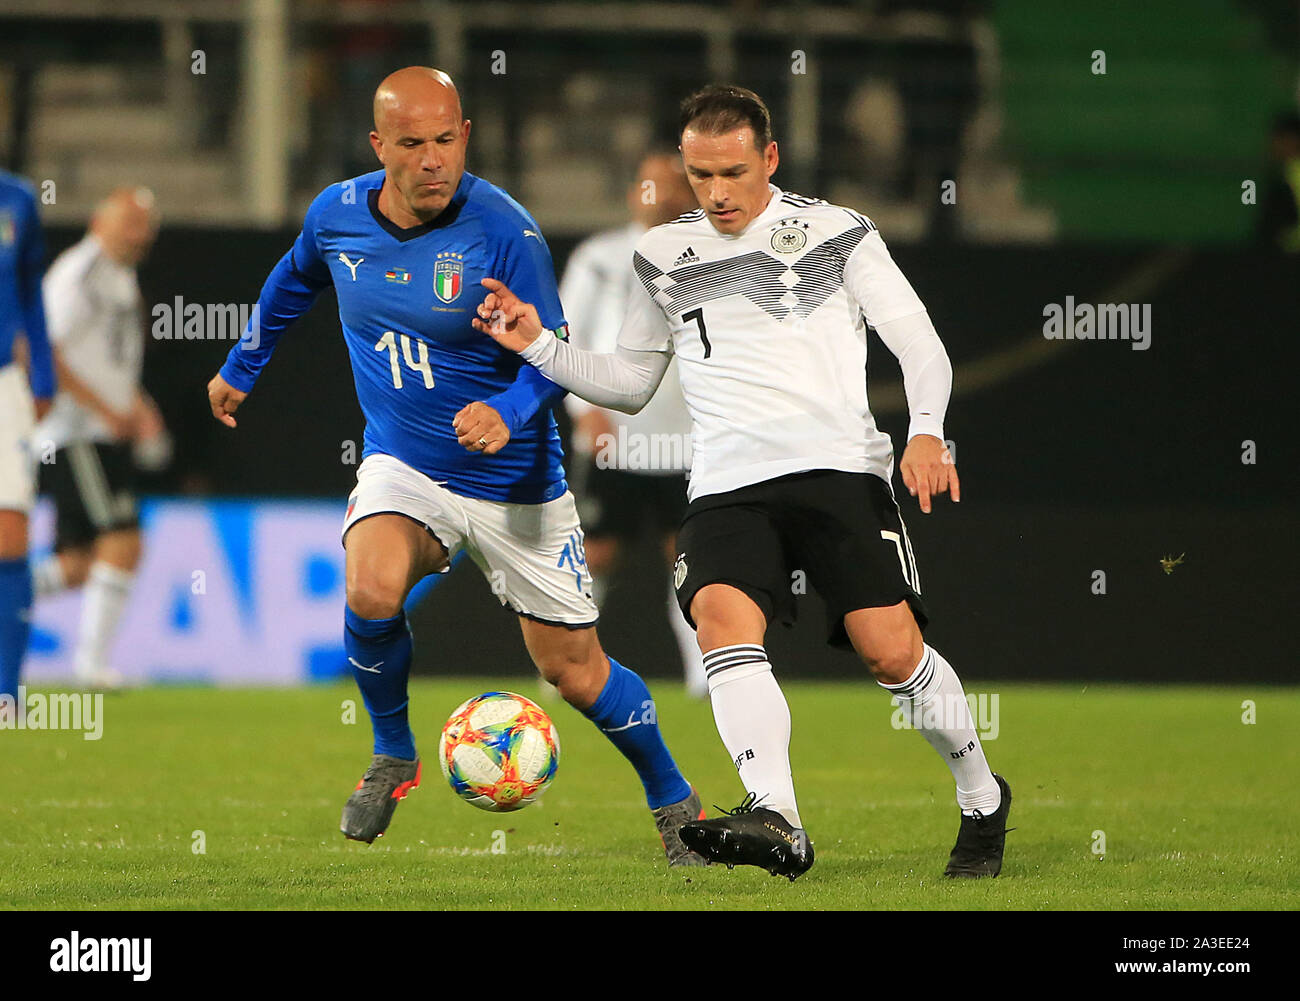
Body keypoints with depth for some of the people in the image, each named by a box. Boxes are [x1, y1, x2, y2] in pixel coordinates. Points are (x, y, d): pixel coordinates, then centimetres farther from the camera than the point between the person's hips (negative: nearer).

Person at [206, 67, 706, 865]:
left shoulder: (504, 232, -19)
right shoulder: (339, 215, -6)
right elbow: (295, 280, 18)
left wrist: (509, 413, -37)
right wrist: (241, 369, 29)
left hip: (514, 486, -2)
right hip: (402, 468, 2)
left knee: (574, 671, 1)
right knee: (372, 591, -29)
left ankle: (676, 803, 25)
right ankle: (394, 756, -2)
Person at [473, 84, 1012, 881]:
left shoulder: (836, 233, 8)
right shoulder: (663, 256, 19)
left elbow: (920, 344, 3)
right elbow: (629, 383, 30)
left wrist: (926, 430, -15)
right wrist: (539, 346, 16)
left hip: (838, 466, -2)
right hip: (729, 485, 2)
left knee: (890, 649, -16)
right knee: (723, 615, -28)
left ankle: (983, 799, 12)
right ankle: (777, 823, -44)